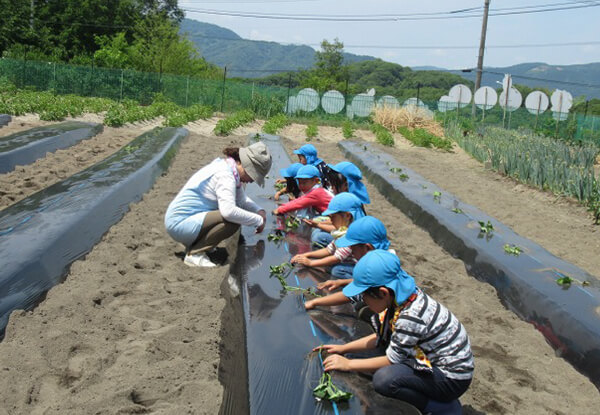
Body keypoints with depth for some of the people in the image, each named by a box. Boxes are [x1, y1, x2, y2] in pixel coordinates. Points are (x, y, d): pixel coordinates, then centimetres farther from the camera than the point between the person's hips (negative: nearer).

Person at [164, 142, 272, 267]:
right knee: (233, 220, -24)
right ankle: (194, 254, -12)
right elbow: (229, 211, -34)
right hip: (180, 223, -10)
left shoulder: (228, 168, 10)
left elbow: (242, 199, 20)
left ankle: (194, 243, 12)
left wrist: (259, 211, 2)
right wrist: (258, 220, -23)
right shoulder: (225, 174, -20)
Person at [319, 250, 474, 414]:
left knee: (383, 379, -29)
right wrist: (344, 348, 5)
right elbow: (379, 337, 8)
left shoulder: (410, 317, -31)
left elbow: (391, 360, -18)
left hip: (453, 377, -9)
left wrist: (348, 364, -10)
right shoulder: (401, 298, -5)